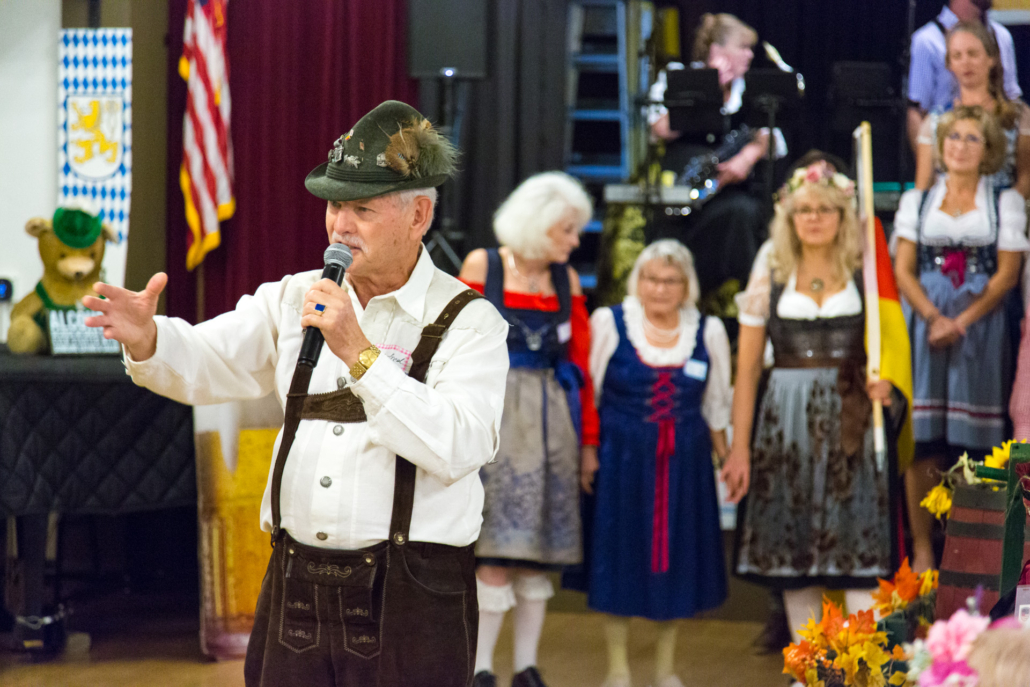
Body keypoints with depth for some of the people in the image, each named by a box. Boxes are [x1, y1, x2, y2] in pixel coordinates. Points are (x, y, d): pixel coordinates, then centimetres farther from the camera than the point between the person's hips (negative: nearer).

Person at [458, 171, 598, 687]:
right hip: (494, 412, -4)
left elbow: (578, 360, 12)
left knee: (539, 548, 5)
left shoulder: (566, 280, 11)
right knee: (497, 548, -8)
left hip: (550, 417, 4)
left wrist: (587, 437, 11)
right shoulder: (482, 266, 2)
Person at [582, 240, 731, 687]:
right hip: (621, 460, -2)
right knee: (621, 560, 3)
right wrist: (585, 454, -4)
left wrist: (728, 460, 13)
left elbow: (716, 407, 13)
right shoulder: (608, 323, -4)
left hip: (684, 464, 2)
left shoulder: (709, 332, 4)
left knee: (676, 559, 8)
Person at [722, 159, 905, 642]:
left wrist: (883, 384, -11)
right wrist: (739, 447, 0)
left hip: (849, 422, -1)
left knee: (859, 551, -8)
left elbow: (891, 348, 12)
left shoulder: (864, 275, 7)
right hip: (785, 422, 1)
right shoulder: (772, 276, 6)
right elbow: (747, 369, 5)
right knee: (794, 560, 2)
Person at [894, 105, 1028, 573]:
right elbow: (903, 271, 7)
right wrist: (933, 318, -10)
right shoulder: (916, 200, 14)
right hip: (925, 321, 1)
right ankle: (922, 548, -3)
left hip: (982, 323, -1)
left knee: (976, 440, -5)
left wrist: (962, 321, -11)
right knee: (923, 437, -5)